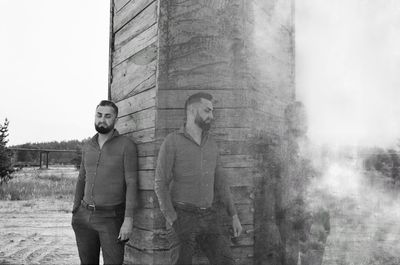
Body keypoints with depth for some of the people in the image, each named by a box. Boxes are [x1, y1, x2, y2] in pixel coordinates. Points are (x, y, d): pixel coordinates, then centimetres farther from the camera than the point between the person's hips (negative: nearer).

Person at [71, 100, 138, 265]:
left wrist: (128, 220, -18)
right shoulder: (88, 147, 9)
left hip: (112, 218, -5)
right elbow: (82, 180, 16)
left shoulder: (126, 145, -8)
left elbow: (131, 184, -12)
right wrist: (75, 211, 12)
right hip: (85, 216, 5)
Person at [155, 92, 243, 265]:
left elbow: (219, 182, 13)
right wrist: (171, 219, -16)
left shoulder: (211, 144, 11)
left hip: (209, 217, 5)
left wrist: (234, 216, 7)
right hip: (183, 216, -5)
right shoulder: (172, 142, -8)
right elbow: (161, 184, -10)